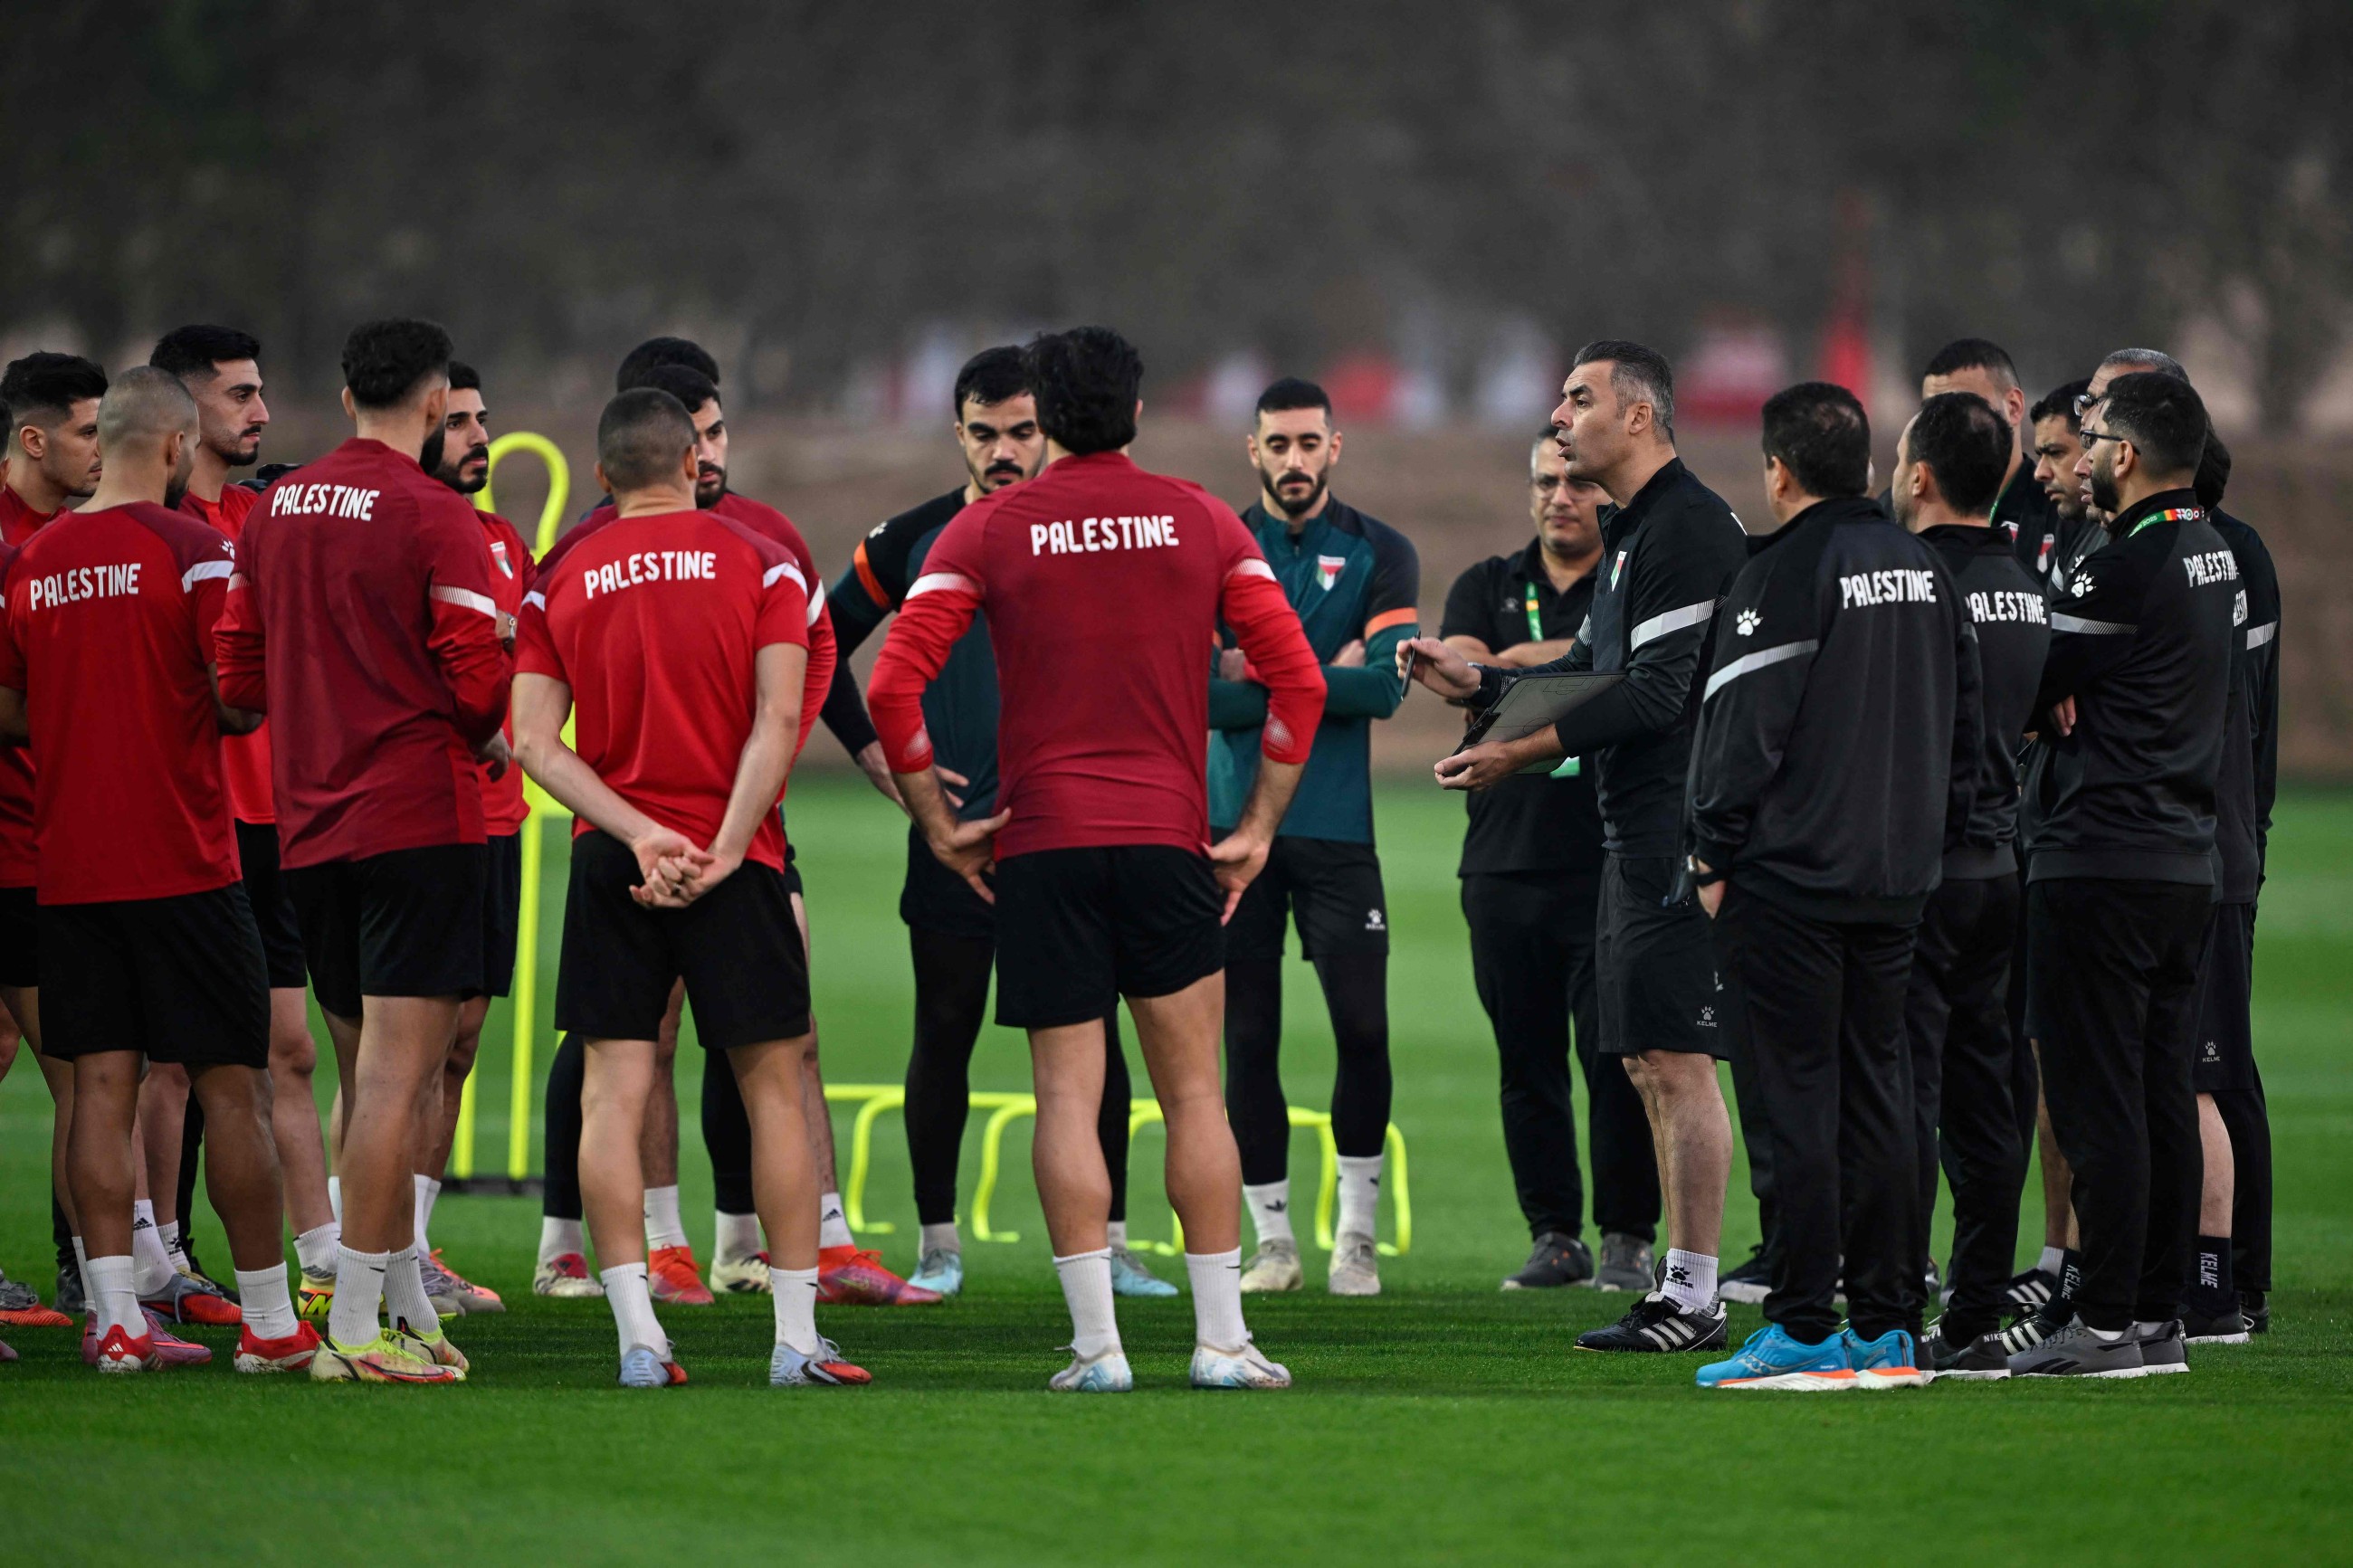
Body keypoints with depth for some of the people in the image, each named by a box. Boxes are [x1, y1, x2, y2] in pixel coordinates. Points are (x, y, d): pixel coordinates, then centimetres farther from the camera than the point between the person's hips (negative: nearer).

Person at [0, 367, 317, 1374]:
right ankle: (268, 1320, 4)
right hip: (183, 864, -5)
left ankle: (116, 1318, -1)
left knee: (101, 1086, 4)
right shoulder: (191, 549, -10)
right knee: (233, 1086, 2)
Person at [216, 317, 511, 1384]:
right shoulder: (436, 519, -10)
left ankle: (405, 1306, 22)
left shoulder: (274, 510, 10)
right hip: (419, 815, -7)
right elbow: (476, 681, -15)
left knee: (368, 1079, 15)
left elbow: (239, 679, 14)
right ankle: (354, 1329, -11)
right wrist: (497, 735, 6)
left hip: (308, 824, 7)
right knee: (396, 1073, -7)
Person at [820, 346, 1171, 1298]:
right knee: (943, 1040, 4)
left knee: (1093, 1041, -1)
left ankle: (1107, 1246, 6)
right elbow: (823, 641, 14)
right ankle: (938, 1245, 13)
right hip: (952, 832, 0)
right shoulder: (913, 542, 3)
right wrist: (870, 749, 4)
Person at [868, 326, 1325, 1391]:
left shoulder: (990, 529, 1)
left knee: (1067, 1094, 0)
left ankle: (1097, 1343, -6)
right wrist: (1258, 828, 5)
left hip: (1040, 842, -1)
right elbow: (1298, 681, 0)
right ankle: (1221, 1340, 4)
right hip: (1168, 839, 1)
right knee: (1193, 1091, 6)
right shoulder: (1201, 522, 5)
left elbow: (893, 686, -7)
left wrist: (937, 821, 2)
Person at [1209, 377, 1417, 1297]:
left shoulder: (1379, 555, 5)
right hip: (1236, 822, 1)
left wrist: (1264, 676, -9)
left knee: (1363, 1029, -7)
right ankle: (1273, 1241, 11)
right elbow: (1191, 694, -7)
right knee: (1247, 1040, 2)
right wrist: (1320, 680, -10)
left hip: (1336, 827, -1)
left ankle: (1355, 1236, 6)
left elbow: (1386, 687, -10)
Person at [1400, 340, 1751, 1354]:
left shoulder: (1690, 529, -14)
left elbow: (1656, 692, -21)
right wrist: (1475, 683, 14)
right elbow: (1591, 673, 24)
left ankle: (1691, 1298, -9)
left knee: (1676, 1060, -10)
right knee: (1650, 1066, 11)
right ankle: (1681, 1296, 15)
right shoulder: (1629, 533, 19)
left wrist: (1523, 750, -19)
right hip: (1632, 839, 11)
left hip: (1678, 835, -11)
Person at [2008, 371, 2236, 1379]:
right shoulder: (2212, 556, 12)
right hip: (2185, 857, 9)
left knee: (2098, 1100, -6)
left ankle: (2106, 1325, -6)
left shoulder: (2125, 569, -16)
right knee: (2162, 1095, 11)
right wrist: (2070, 699, 5)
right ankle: (2159, 1315, 14)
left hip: (2101, 863, -9)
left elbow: (2029, 695, -9)